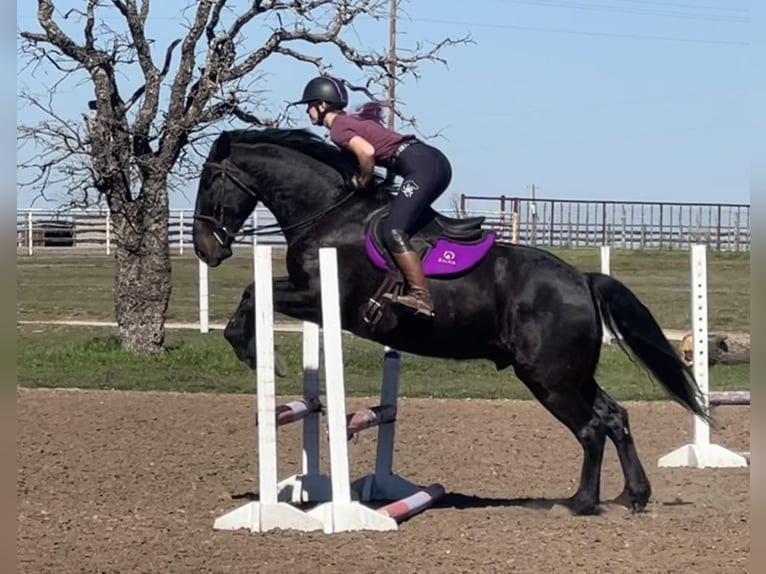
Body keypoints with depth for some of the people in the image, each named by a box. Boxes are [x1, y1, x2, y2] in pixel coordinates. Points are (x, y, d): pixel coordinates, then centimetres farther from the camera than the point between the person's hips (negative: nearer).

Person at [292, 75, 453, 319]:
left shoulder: (338, 128, -4)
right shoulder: (352, 121, 24)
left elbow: (366, 152, -23)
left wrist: (363, 181, -6)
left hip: (422, 167, -10)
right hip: (435, 163, 10)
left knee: (393, 231, -16)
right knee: (401, 224, 21)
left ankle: (421, 296, -23)